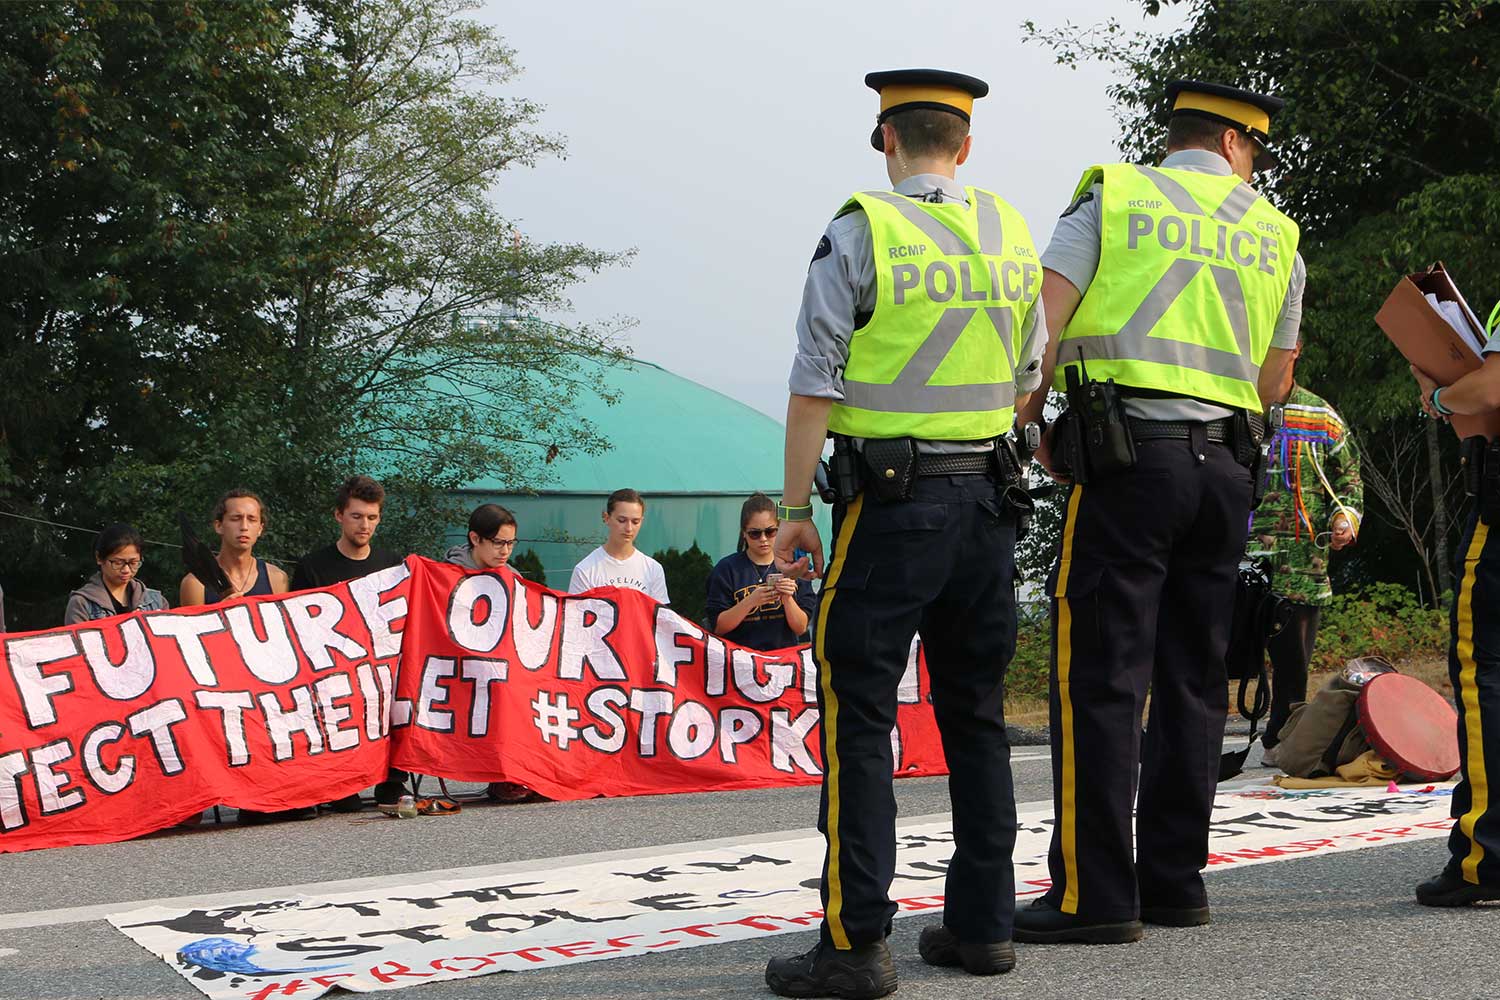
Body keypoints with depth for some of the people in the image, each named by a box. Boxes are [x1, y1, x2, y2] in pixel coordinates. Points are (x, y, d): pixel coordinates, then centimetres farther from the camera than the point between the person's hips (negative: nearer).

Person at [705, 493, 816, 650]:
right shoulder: (727, 568, 6)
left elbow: (801, 629, 9)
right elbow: (718, 627, 0)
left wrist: (788, 599, -8)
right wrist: (751, 601, -12)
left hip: (785, 653, 1)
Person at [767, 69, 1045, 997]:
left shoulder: (861, 231, -7)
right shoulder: (1013, 232, 10)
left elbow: (815, 387, -10)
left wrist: (796, 510, -5)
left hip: (890, 501, -5)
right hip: (989, 497, 6)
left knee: (859, 718, -2)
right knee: (977, 714, 13)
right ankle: (982, 924, 18)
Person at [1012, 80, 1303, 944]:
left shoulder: (1111, 198, 6)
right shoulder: (1274, 236, 15)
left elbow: (1039, 329, -5)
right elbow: (1274, 383, 20)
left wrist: (1032, 426, 8)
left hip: (1128, 459, -4)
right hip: (1225, 467, 4)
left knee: (1101, 679, -5)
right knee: (1194, 680, 10)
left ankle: (1096, 895, -6)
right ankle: (1176, 881, 14)